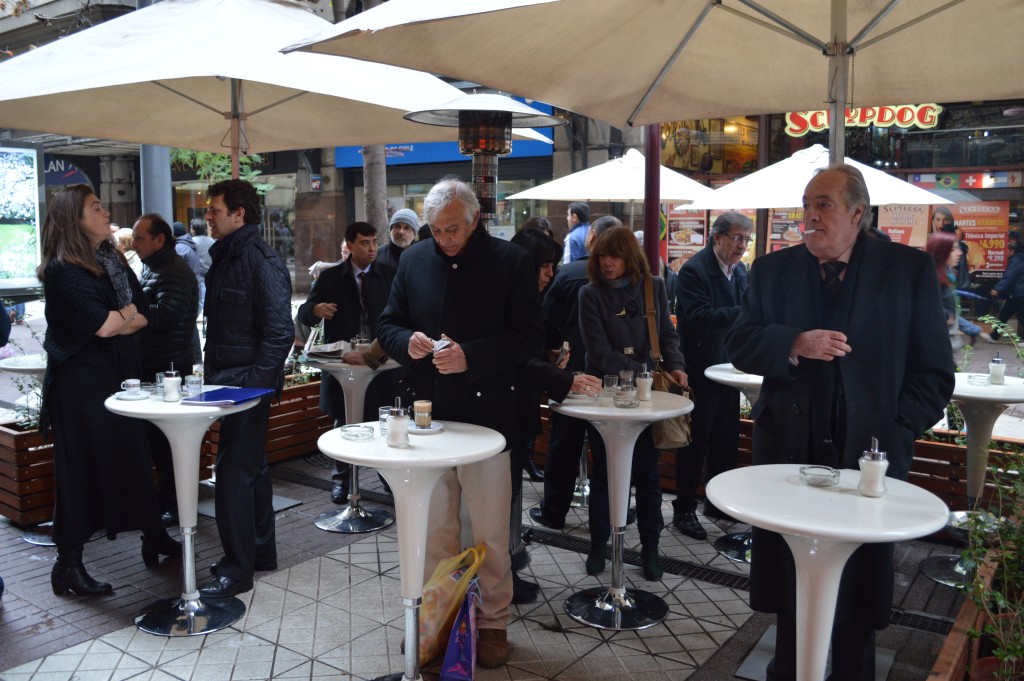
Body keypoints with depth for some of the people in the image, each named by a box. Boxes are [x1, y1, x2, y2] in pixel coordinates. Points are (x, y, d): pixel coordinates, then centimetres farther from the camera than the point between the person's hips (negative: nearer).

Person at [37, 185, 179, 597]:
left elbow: (143, 316, 7)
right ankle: (68, 566, 11)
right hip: (81, 381, -7)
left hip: (118, 376, 7)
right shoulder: (63, 270, -12)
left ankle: (155, 539, 25)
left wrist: (115, 320, -11)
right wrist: (126, 315, -1)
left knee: (133, 459, 12)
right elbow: (101, 325, -19)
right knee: (81, 471, 0)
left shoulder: (113, 262, 11)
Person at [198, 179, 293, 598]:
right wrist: (214, 372, 15)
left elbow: (280, 332, -20)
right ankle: (261, 551, 30)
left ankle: (237, 570, 6)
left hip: (248, 384, -10)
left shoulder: (262, 261, -15)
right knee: (251, 466, 17)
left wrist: (255, 383, -21)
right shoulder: (225, 257, 13)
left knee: (235, 471, -5)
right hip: (229, 381, 10)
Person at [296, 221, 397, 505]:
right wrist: (316, 309, -23)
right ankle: (341, 478, 26)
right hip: (343, 361, 1)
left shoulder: (389, 275, 2)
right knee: (344, 422, 11)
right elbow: (303, 315, 0)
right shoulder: (330, 277, 3)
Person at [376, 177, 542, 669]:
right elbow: (387, 324, 12)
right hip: (427, 414, 4)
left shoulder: (510, 262, -6)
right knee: (434, 528, 15)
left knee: (490, 533, 8)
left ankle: (493, 623, 25)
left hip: (486, 415, -3)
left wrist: (470, 357, -22)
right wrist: (406, 342, -11)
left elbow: (528, 337, -10)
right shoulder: (414, 260, 7)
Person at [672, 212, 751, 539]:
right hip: (701, 373, -8)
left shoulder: (741, 270, 9)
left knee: (726, 441, 17)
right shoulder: (694, 270, -15)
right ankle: (684, 509, 15)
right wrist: (745, 313, -31)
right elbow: (700, 318, -26)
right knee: (695, 443, 2)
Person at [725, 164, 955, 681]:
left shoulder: (909, 270, 0)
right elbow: (738, 344, 0)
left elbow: (933, 372, 1)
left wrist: (897, 431, -9)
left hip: (867, 455, -1)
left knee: (859, 594, 11)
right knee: (788, 583, 14)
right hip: (789, 450, 2)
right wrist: (794, 344, -18)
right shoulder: (773, 269, 5)